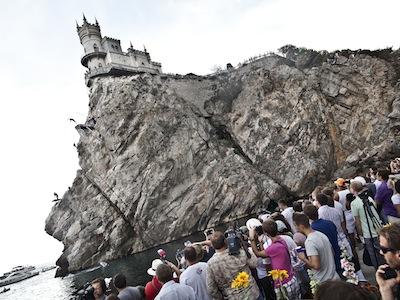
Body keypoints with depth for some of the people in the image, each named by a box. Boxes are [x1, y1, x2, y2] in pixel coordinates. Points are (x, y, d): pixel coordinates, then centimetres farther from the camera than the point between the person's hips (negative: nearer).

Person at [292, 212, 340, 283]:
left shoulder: (309, 242, -24)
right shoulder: (321, 234, 2)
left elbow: (316, 265, -29)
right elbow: (332, 253, 14)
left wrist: (304, 259, -12)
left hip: (323, 282, -8)